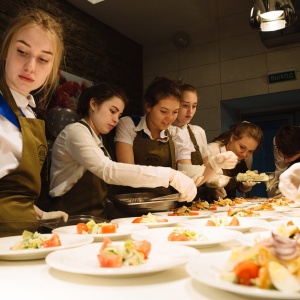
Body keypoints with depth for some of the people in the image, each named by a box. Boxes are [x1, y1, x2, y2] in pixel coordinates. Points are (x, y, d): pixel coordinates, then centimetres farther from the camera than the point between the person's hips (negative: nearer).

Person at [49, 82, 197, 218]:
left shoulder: (96, 140, 16)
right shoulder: (75, 131, -10)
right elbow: (109, 171, -26)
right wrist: (169, 175, -29)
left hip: (96, 217, 7)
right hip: (73, 221, -7)